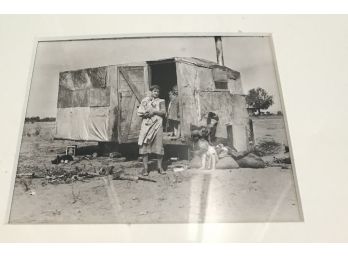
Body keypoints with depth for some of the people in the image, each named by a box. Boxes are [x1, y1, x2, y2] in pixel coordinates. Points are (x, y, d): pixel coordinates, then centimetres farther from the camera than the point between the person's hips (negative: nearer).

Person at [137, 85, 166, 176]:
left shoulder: (161, 101, 13)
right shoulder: (145, 100, 15)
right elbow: (139, 112, 10)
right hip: (146, 125, 0)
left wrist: (154, 111, -12)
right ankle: (145, 168, -1)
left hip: (157, 125, 0)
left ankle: (160, 167, 8)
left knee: (159, 145, -3)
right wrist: (145, 114, -9)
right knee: (144, 145, -5)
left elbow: (163, 112, 0)